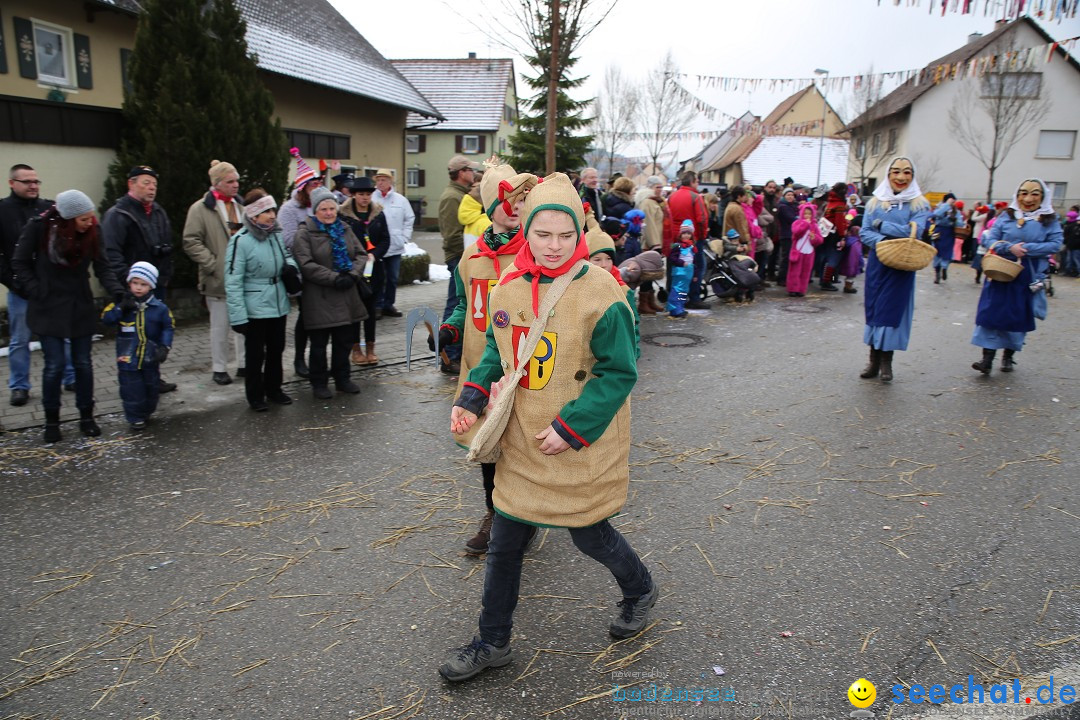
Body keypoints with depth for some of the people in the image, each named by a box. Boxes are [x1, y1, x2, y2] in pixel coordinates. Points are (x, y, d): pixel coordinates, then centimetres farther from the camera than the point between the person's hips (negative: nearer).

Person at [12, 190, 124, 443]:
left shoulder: (92, 231, -7)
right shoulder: (39, 227, -14)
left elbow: (102, 267, -6)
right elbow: (20, 263, -4)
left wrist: (117, 291, -23)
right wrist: (37, 292, -12)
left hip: (81, 307, 2)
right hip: (48, 309, -2)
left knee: (83, 363, 8)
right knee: (55, 365, -1)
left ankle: (86, 417, 21)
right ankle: (51, 420, 17)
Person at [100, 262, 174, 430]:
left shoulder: (159, 308, -5)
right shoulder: (121, 304, -4)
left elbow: (167, 328, 1)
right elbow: (106, 319, -11)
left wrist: (164, 347, -8)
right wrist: (121, 308, -25)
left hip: (151, 359, 1)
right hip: (128, 358, -1)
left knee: (151, 388, 15)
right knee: (132, 390, 3)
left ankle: (146, 413, 35)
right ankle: (135, 418, 17)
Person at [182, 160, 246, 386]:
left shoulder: (240, 206, 12)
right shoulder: (201, 208, -5)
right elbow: (191, 242, -9)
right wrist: (213, 265, -15)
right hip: (218, 279, -5)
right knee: (220, 325, 4)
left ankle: (244, 363, 21)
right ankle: (219, 368, 16)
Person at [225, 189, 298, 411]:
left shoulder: (276, 235, 1)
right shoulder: (241, 241, -17)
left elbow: (287, 255, 22)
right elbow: (233, 281, -18)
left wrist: (290, 264, -4)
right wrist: (238, 315, -20)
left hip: (279, 305, 6)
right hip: (255, 308, -6)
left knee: (276, 350, 19)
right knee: (256, 354, 8)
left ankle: (274, 389, 36)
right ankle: (255, 396, 23)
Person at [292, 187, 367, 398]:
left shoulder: (344, 230, 13)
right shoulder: (305, 233, -5)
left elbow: (361, 254, 9)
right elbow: (306, 264, -15)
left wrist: (352, 274, -9)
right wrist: (334, 278, -20)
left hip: (346, 298, 5)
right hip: (319, 299, -5)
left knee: (344, 341, 13)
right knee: (319, 344, 5)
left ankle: (342, 379, 29)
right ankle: (319, 383, 19)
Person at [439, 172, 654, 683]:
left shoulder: (600, 291, -17)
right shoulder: (508, 285, -1)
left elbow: (619, 372, -15)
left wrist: (570, 428, -19)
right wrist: (472, 400, -2)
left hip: (581, 446, -5)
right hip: (522, 441, 5)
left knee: (589, 534, 13)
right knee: (504, 541, 12)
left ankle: (640, 591, 46)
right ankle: (493, 642, 32)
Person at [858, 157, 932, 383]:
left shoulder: (919, 204, -1)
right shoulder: (875, 202, 6)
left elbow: (914, 232, -14)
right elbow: (864, 233, -1)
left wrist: (881, 224, -10)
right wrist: (883, 242, -19)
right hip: (876, 264, 3)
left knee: (892, 309, -2)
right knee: (873, 309, 6)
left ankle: (886, 361, 9)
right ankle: (874, 360, 15)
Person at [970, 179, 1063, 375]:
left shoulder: (1049, 220, 2)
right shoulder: (1007, 216, 3)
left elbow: (1055, 244, -8)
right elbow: (990, 240, -2)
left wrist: (1026, 248, -19)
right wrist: (1010, 248, -19)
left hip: (1029, 279, 0)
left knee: (1019, 318, 8)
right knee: (992, 314, -7)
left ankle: (1008, 356, 23)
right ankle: (987, 358, -6)